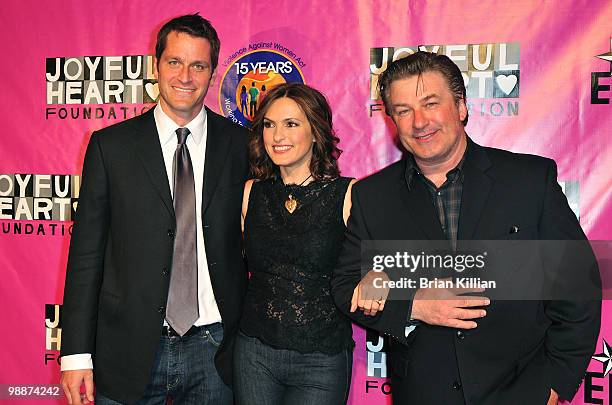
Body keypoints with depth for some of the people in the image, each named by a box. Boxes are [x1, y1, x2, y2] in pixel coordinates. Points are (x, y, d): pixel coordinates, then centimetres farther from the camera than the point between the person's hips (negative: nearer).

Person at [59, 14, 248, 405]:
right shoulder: (110, 145, -1)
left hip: (214, 352, 1)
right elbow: (87, 253, -1)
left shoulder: (240, 145, 1)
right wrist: (76, 354, -4)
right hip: (128, 352, 0)